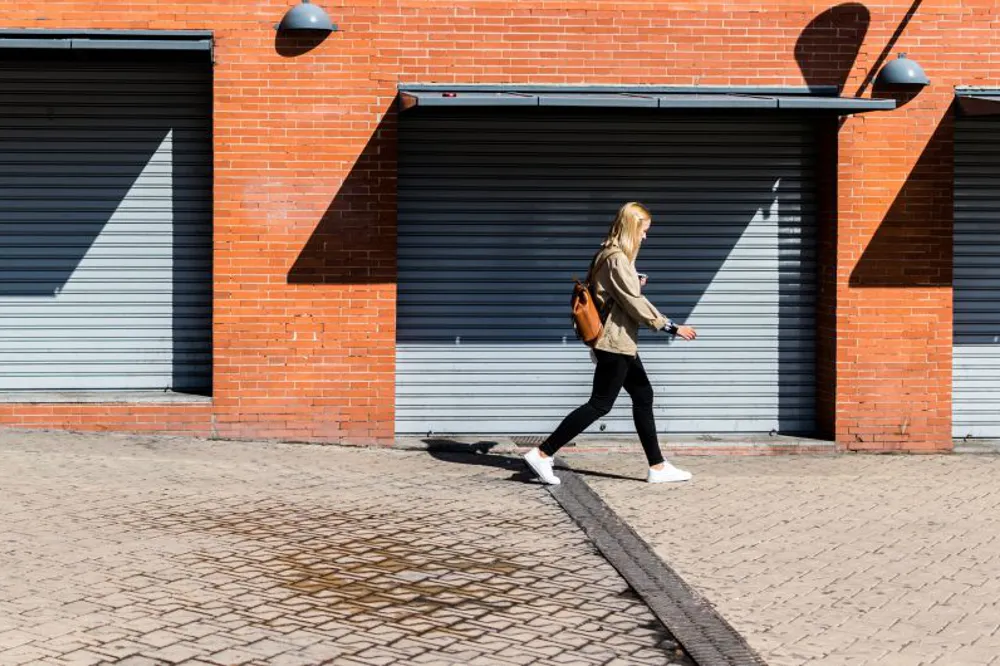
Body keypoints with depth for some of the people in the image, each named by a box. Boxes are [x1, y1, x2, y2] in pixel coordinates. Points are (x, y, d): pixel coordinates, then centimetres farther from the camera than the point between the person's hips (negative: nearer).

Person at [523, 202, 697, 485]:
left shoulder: (609, 255, 13)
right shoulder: (617, 259, -17)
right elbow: (635, 304, -20)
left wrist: (635, 285, 9)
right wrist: (672, 327, -17)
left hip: (621, 343, 10)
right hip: (615, 342, -10)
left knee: (643, 397, 12)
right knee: (600, 404, -7)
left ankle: (657, 466, 16)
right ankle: (543, 453, -5)